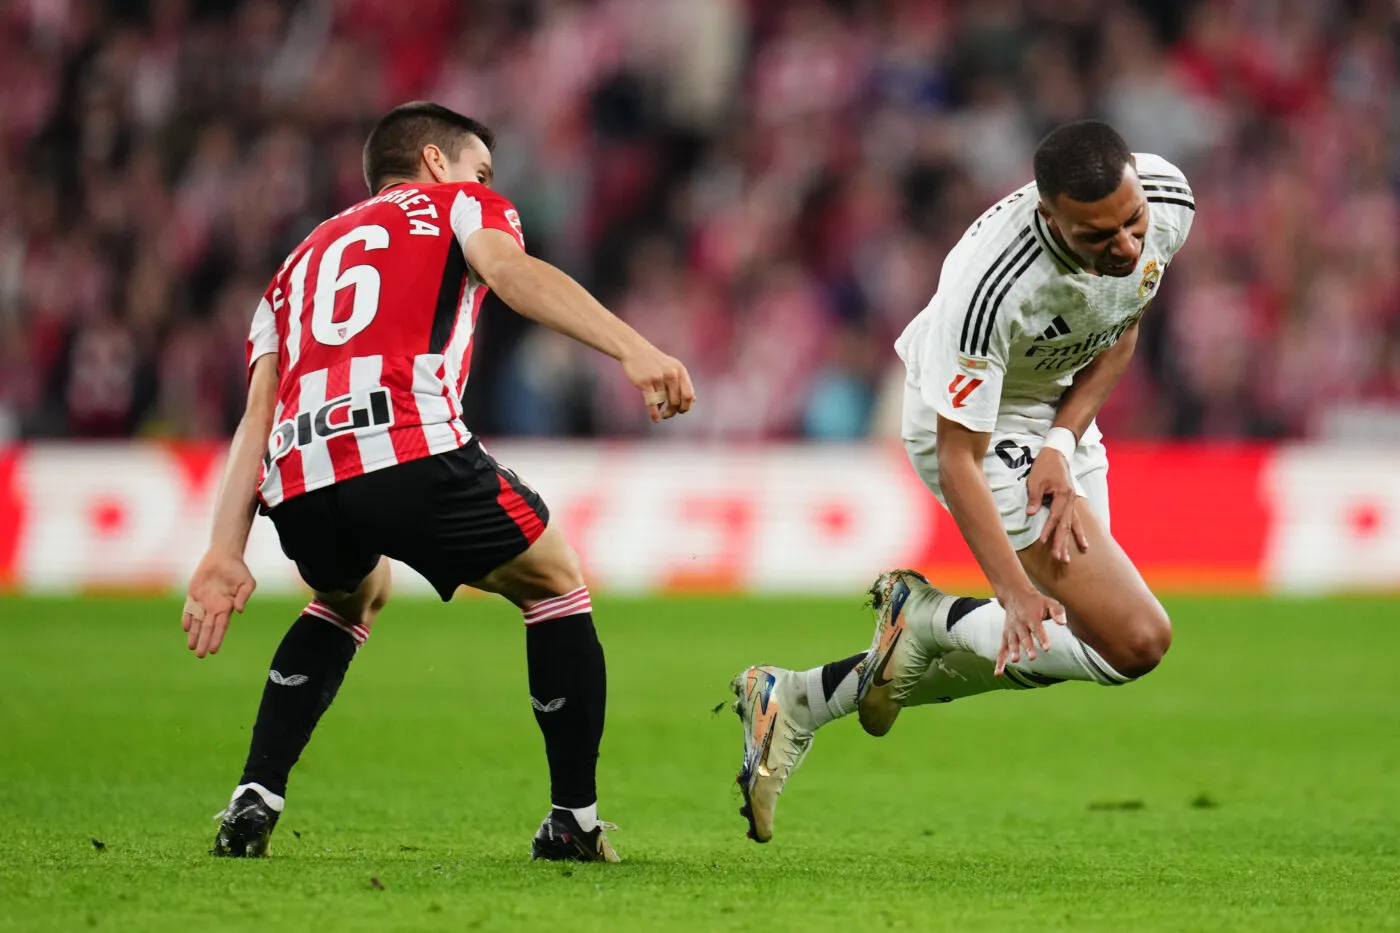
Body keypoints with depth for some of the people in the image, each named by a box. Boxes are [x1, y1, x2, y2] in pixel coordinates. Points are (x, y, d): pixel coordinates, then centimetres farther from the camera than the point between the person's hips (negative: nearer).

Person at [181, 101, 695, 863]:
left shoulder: (303, 259, 36)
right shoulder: (457, 203, 24)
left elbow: (257, 415, 23)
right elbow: (512, 271, -2)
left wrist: (225, 554, 15)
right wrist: (634, 351, -15)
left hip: (296, 484, 5)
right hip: (409, 455, -5)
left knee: (351, 599, 37)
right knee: (555, 585, 20)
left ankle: (254, 802, 21)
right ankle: (574, 822, 14)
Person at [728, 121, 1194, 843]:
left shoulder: (1168, 199, -21)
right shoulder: (991, 283, -39)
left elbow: (1121, 327, -1)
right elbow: (957, 457, -31)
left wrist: (1062, 444, -15)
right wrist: (1015, 593, -40)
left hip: (1059, 414, 8)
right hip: (980, 428, -8)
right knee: (1135, 641, -18)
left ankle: (795, 701, 19)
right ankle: (927, 619, 0)